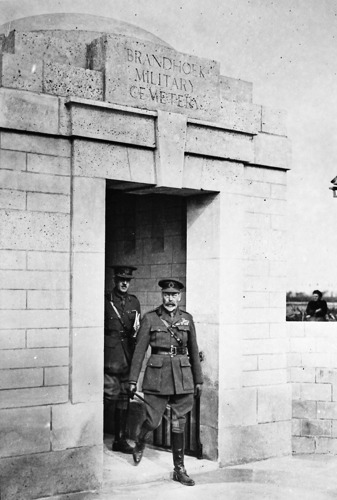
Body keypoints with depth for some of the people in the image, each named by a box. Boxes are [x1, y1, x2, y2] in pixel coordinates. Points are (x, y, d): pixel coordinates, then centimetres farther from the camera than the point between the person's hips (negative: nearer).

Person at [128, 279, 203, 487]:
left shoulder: (187, 319, 7)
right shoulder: (150, 318, -1)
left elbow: (194, 351, 13)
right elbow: (140, 350, 0)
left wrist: (199, 380, 13)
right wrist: (133, 380, -1)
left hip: (182, 376, 2)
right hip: (157, 374, -2)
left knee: (179, 424, 5)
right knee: (154, 421, 0)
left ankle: (179, 469, 16)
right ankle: (140, 442, 34)